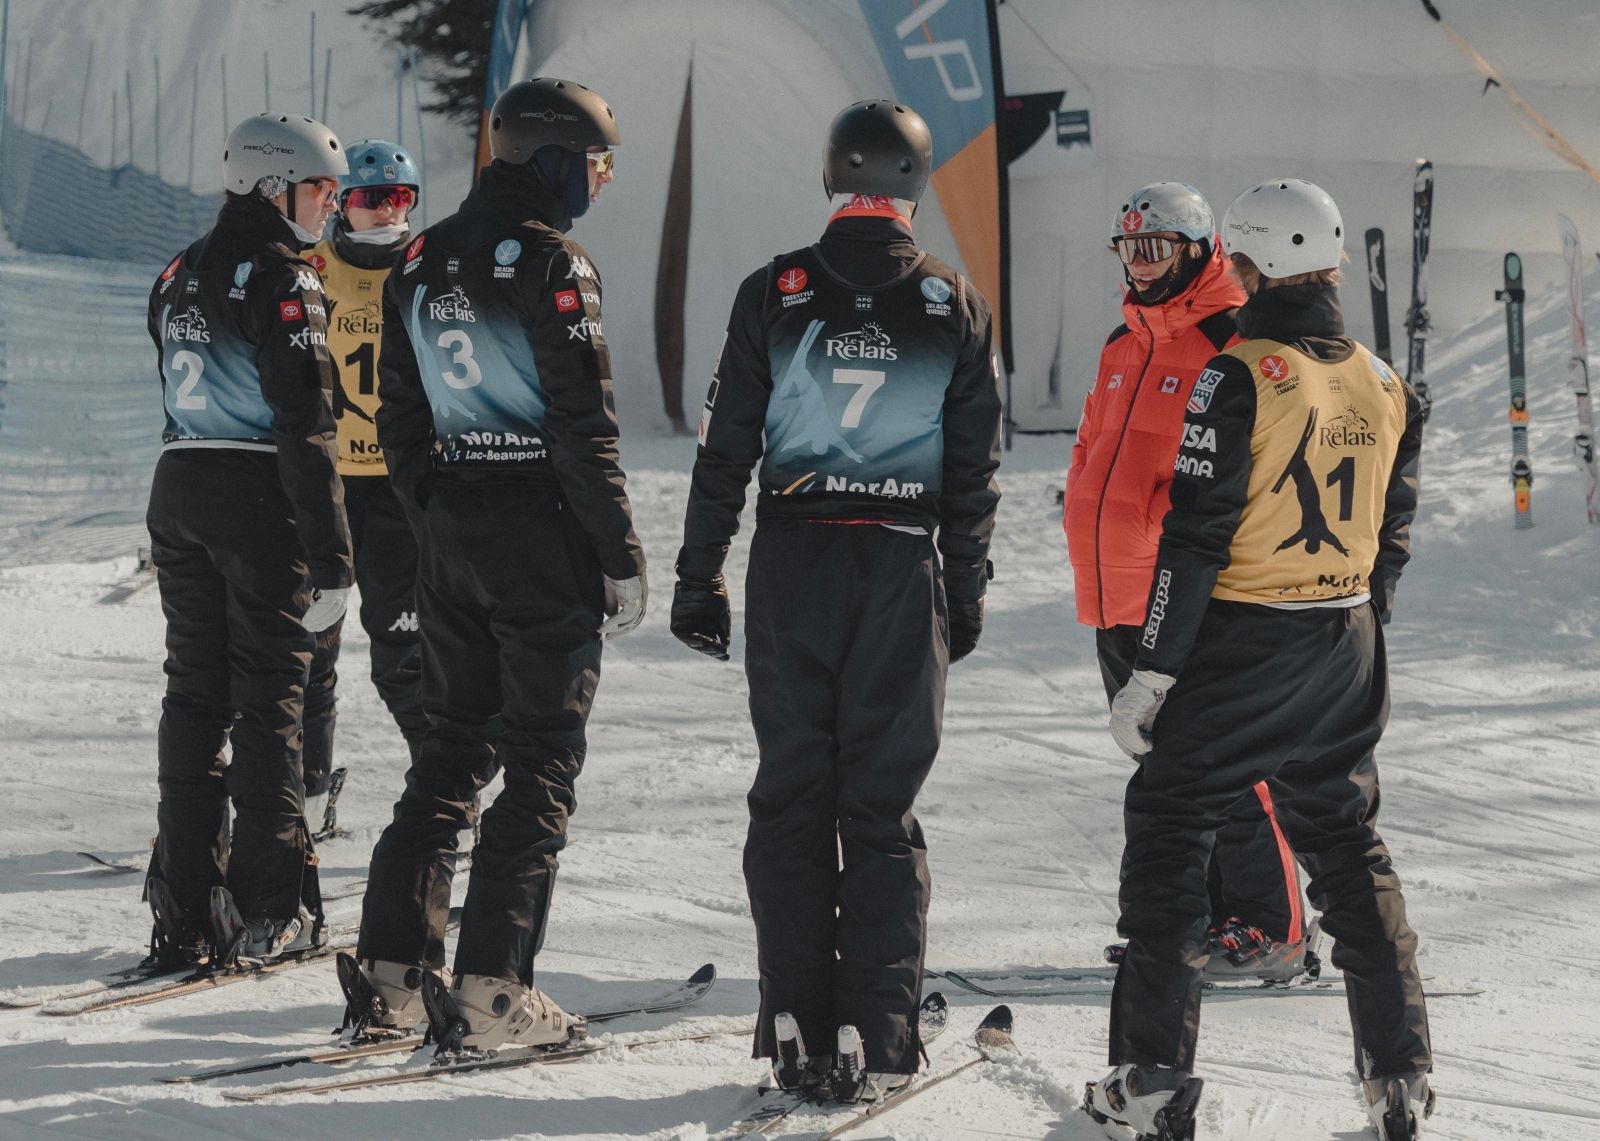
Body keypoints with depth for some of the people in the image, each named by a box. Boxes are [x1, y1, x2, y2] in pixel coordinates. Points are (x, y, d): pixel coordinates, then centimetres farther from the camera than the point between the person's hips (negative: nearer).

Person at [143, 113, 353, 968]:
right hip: (260, 500, -7)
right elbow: (306, 426, -18)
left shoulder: (179, 277, 11)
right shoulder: (282, 282, -14)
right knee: (268, 700, 0)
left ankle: (185, 909, 10)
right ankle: (267, 910, 1)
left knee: (194, 695, 10)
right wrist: (330, 559, -17)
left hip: (178, 489, 7)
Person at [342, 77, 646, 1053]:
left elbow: (398, 417, 13)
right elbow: (584, 427, -16)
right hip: (544, 530, -7)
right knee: (542, 759, -1)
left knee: (454, 743, 15)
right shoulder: (552, 264, -14)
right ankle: (492, 988, -4)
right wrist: (622, 556, -10)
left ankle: (392, 969, 11)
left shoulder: (421, 263, 9)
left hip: (450, 525, 7)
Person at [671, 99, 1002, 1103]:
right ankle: (876, 1037, 1)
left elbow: (725, 449, 0)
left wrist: (699, 577, 7)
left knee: (791, 796, 7)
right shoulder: (955, 307, 0)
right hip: (903, 568, 0)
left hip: (792, 563, 0)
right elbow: (976, 472, 4)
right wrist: (966, 595, 14)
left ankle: (797, 1029, 4)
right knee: (883, 808, 5)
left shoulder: (773, 295, -2)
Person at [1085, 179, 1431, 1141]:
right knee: (1350, 846, 15)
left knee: (1170, 835, 4)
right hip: (1345, 651, 6)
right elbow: (1393, 535, 13)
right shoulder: (1387, 389, 5)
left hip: (1241, 646, -6)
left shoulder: (1237, 379, -15)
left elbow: (1195, 537, -16)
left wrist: (1152, 673, -11)